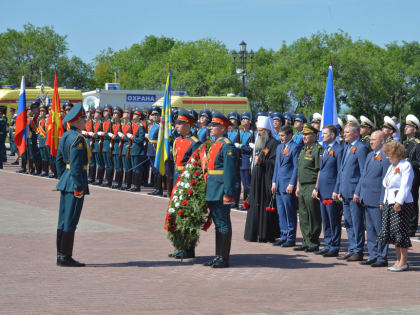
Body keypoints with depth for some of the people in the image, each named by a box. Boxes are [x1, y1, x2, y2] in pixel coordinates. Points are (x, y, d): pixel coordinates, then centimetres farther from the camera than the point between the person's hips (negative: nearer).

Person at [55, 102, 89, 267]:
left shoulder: (65, 136, 13)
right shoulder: (77, 138, -16)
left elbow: (59, 160, 18)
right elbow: (76, 164, -21)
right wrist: (79, 186, -18)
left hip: (65, 182, 10)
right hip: (75, 181, -10)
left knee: (63, 220, 12)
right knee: (70, 221, -5)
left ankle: (61, 255, 17)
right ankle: (65, 257, -2)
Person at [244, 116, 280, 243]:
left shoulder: (273, 144, -9)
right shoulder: (260, 143, 17)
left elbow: (275, 162, -15)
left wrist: (262, 162, -23)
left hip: (267, 181, -8)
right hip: (257, 180, 8)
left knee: (266, 207, -6)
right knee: (256, 207, 8)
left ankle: (267, 235, -2)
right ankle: (254, 234, 12)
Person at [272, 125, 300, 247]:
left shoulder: (295, 147, -7)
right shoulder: (279, 147, 17)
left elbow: (296, 167, -11)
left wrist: (291, 184, -14)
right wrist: (274, 182, 14)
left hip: (288, 185, -8)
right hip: (279, 184, 8)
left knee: (290, 213, -3)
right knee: (281, 212, 10)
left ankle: (291, 238, 2)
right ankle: (284, 236, 17)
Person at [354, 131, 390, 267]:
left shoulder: (386, 157, -12)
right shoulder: (370, 156, 16)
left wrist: (383, 201, -16)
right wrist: (357, 192, 13)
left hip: (377, 201, -9)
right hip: (366, 199, 9)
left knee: (380, 230, -2)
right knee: (370, 229, 13)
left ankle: (382, 258, 4)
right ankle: (373, 256, 20)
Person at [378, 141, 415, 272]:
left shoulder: (406, 166, -9)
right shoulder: (391, 166, 17)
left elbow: (405, 186, -17)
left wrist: (399, 202, -23)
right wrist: (384, 202, 13)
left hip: (402, 203, -9)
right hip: (389, 202, 9)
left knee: (401, 232, -6)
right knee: (392, 232, 9)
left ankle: (403, 262, 0)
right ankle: (398, 260, 17)